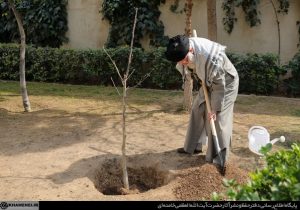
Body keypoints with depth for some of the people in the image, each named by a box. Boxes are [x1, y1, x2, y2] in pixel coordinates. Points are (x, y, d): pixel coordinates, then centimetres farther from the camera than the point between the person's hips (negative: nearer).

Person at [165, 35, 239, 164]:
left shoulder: (212, 59, -41)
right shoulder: (185, 48, -20)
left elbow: (220, 86, -30)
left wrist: (215, 108, -24)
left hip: (226, 83, -8)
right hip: (210, 82, 8)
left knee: (218, 118, -9)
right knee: (197, 110, 9)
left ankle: (217, 156, 3)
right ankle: (193, 146, 22)